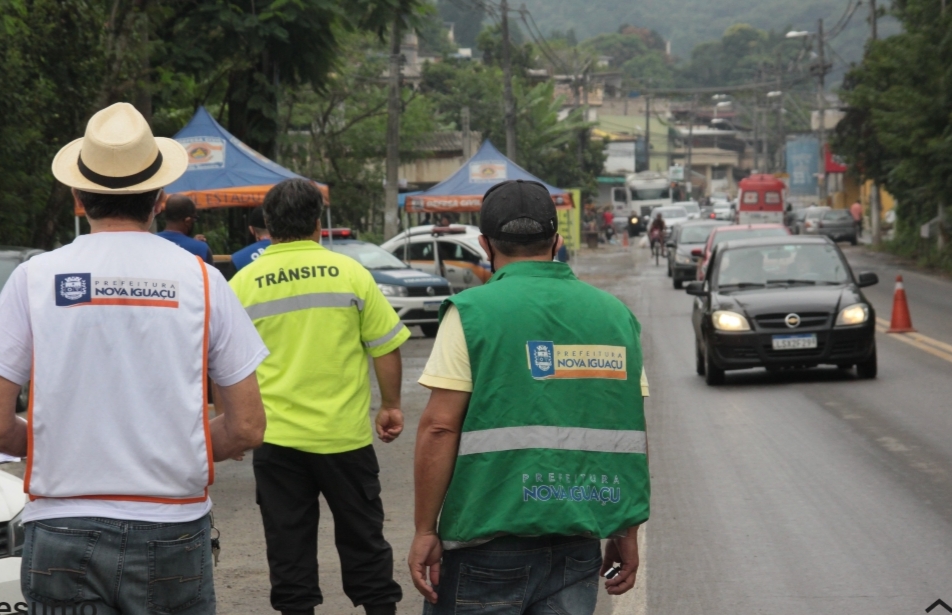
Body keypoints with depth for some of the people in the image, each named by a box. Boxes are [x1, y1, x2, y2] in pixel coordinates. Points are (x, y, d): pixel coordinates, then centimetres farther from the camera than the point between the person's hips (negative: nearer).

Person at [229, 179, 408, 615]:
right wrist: (391, 407, 11)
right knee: (362, 538, 13)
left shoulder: (243, 283, -1)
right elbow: (386, 349, -2)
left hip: (276, 436, 0)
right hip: (345, 433, 0)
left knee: (288, 545, 9)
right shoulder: (348, 272, -4)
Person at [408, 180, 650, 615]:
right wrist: (627, 532, 16)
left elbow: (439, 429, -11)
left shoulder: (471, 312, -5)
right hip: (578, 544, 4)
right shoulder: (616, 315, 8)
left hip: (489, 541, -4)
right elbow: (633, 432, 10)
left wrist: (425, 530, -5)